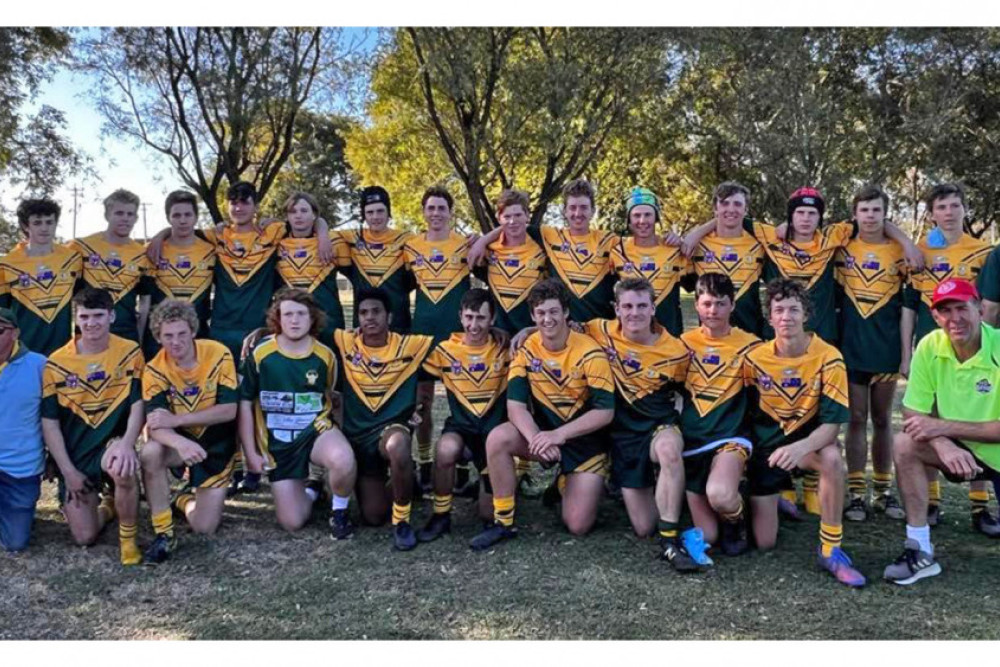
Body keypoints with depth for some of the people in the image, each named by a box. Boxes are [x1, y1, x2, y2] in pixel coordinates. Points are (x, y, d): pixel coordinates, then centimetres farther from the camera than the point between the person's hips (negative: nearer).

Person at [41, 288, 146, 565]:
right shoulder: (56, 363, -3)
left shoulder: (130, 352, -5)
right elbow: (49, 423, -1)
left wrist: (127, 444, -26)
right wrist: (68, 471, -7)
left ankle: (128, 538, -11)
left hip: (113, 443, -1)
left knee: (123, 468, -39)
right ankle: (107, 504, 31)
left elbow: (138, 404, -8)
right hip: (75, 455, 2)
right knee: (84, 537, -6)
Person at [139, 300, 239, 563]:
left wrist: (176, 419, -28)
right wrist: (181, 443, -48)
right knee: (149, 452, -35)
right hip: (180, 440, 1)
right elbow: (155, 424, -26)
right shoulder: (155, 370, -15)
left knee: (204, 527, -7)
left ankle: (186, 498, 31)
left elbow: (229, 410, -21)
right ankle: (164, 534, -16)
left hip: (217, 444, -1)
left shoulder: (218, 354, -17)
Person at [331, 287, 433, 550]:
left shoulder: (412, 345, -4)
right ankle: (398, 486, 38)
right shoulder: (344, 342, -2)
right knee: (373, 516, 1)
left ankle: (402, 521, -17)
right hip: (357, 434, 2)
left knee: (397, 446, -41)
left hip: (393, 428, -2)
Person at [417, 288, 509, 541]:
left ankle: (488, 479, 36)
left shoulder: (504, 349, -4)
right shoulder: (444, 350, -4)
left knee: (490, 513, 0)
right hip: (461, 425, 0)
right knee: (446, 450, -37)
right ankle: (441, 515, -12)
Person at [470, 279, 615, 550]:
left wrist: (559, 434, -28)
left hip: (585, 439, -2)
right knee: (497, 439, -28)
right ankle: (503, 521, -11)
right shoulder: (526, 350, -7)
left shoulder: (589, 352, -16)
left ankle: (568, 481, 25)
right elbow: (515, 405, -13)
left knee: (577, 525, -10)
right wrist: (536, 439, -33)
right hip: (543, 431, 2)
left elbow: (605, 412, -18)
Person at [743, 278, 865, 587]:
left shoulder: (828, 357, -17)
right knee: (764, 542, -2)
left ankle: (831, 550, -21)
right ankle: (776, 497, 34)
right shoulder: (755, 358, -10)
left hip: (808, 440, -1)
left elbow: (832, 422, -21)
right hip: (765, 445, 2)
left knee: (832, 458, -40)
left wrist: (801, 448, -38)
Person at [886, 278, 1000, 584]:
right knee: (904, 444, -22)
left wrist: (943, 426, -27)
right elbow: (913, 413, -12)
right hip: (962, 451, 3)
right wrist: (944, 446, -30)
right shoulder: (929, 347, -12)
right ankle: (920, 550, -13)